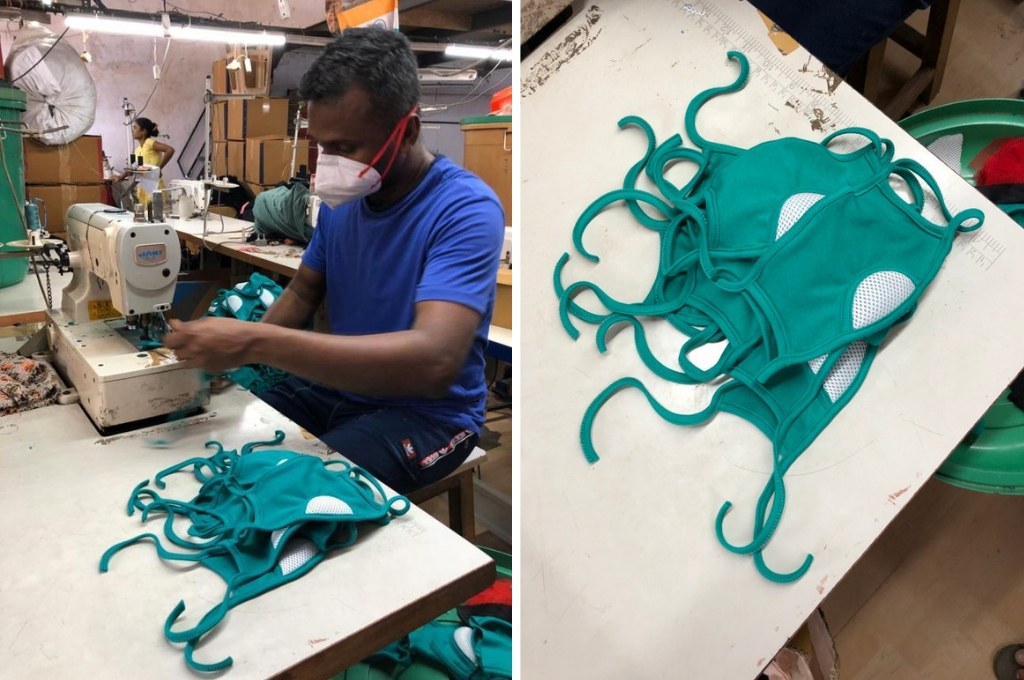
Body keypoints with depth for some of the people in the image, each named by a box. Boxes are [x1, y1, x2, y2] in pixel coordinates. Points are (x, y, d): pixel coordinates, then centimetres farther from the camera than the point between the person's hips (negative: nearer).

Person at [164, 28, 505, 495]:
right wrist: (236, 349, -10)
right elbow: (303, 292, 12)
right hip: (334, 387, 7)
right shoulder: (342, 199, 0)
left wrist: (255, 343, -38)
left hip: (425, 412, -6)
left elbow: (434, 361, -36)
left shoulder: (465, 209, -23)